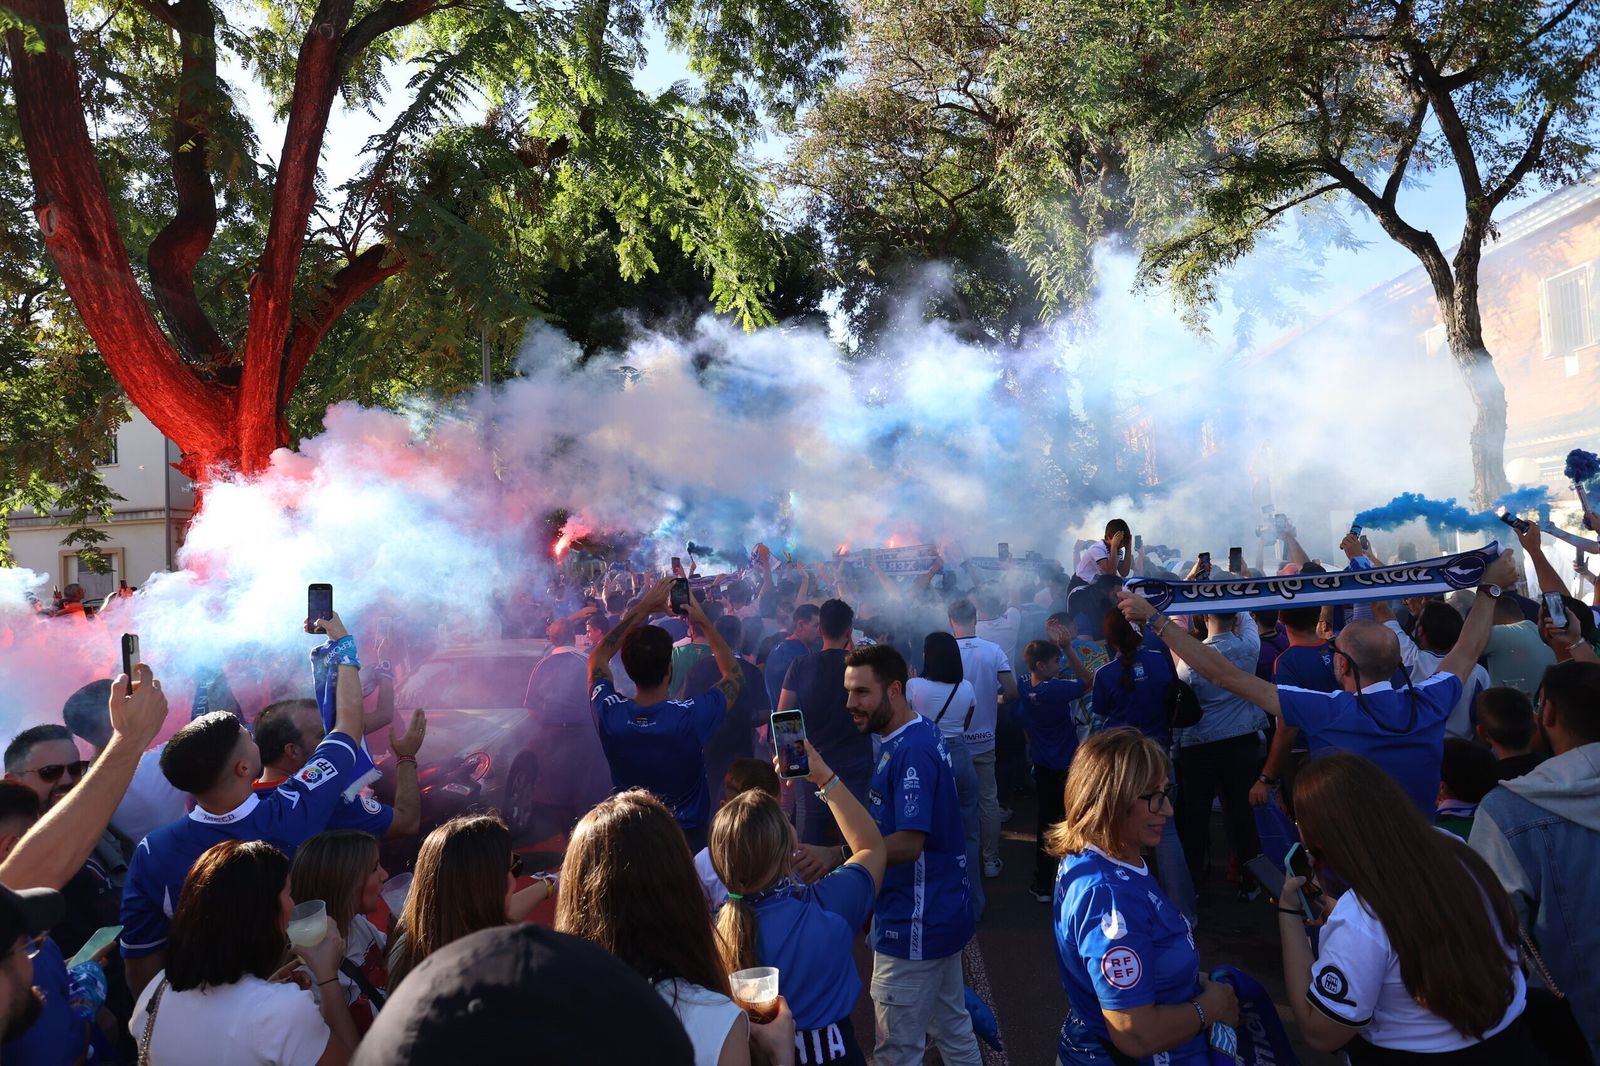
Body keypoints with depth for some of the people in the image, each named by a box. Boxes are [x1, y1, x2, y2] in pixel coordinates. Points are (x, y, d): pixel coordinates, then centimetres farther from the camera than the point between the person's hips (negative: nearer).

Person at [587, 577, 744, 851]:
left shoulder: (609, 714, -23)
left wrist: (644, 608, -4)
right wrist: (704, 621, -9)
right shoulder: (691, 717, -30)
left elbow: (598, 657, -1)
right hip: (688, 839, -3)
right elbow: (734, 675, -9)